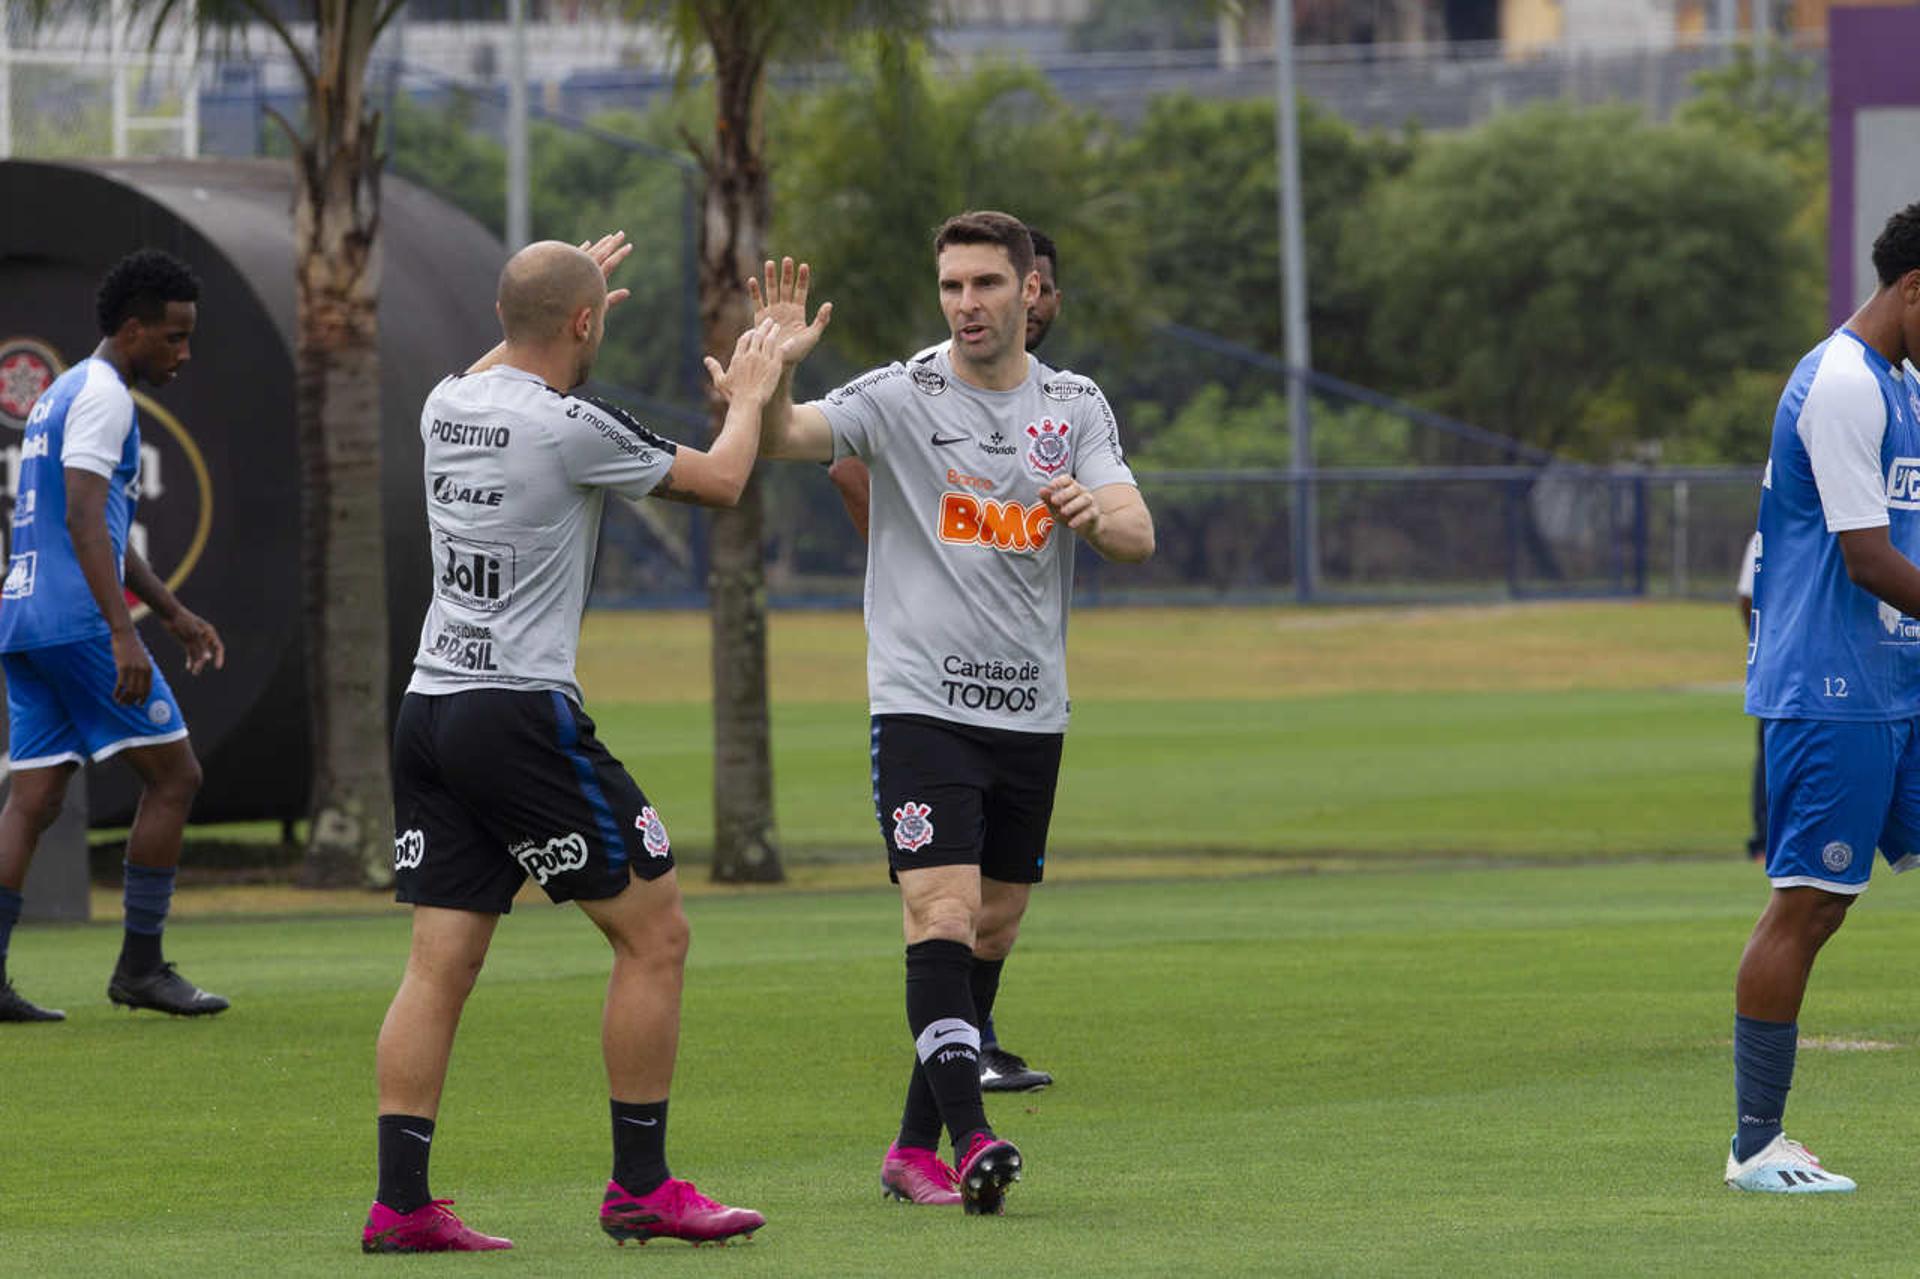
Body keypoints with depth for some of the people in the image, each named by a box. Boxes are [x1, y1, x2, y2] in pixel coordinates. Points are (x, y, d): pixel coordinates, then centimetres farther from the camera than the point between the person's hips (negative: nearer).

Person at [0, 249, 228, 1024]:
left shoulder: (64, 394, 23)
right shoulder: (102, 396, -10)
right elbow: (84, 518, -21)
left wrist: (175, 615, 36)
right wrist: (121, 633, -28)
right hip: (75, 621, -10)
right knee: (173, 776, -2)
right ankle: (140, 966, 0)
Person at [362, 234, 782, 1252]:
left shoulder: (447, 405, 9)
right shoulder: (569, 427, -13)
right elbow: (719, 481, 0)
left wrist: (567, 298, 50)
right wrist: (746, 399, 20)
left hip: (428, 710, 8)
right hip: (519, 714, -8)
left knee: (441, 962, 5)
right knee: (653, 932, 2)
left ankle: (400, 1203, -1)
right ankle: (642, 1186, 4)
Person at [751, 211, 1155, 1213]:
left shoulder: (1076, 408, 7)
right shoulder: (899, 398, -2)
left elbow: (1137, 536, -3)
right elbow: (783, 440, -14)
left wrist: (1095, 514, -26)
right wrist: (777, 371, -34)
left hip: (1031, 712, 4)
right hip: (921, 704, -4)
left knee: (991, 933, 8)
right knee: (942, 914, -17)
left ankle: (914, 1148, 17)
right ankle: (970, 1140, -25)